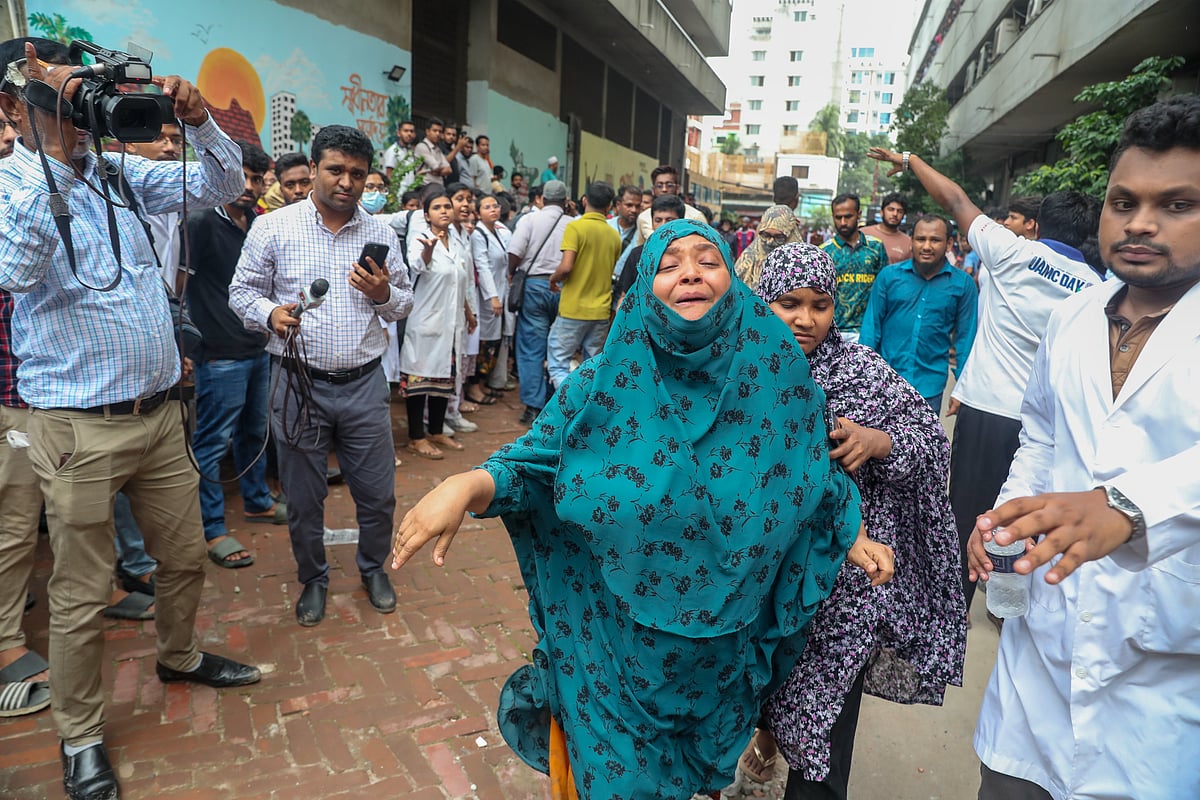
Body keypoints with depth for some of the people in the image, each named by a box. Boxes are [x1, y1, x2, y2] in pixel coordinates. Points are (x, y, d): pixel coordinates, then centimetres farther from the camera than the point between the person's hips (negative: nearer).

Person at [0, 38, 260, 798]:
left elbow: (223, 186, 8)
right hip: (78, 428, -5)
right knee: (83, 593, 7)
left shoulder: (120, 169, 7)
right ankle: (81, 736, 28)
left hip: (161, 412, 5)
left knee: (185, 556, 19)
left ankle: (180, 656, 46)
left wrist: (198, 119, -9)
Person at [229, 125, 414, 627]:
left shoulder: (380, 234, 6)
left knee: (377, 492, 10)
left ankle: (373, 567, 36)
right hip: (299, 383, -1)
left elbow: (405, 304, 11)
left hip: (363, 383, 2)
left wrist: (384, 294, -12)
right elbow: (242, 291, 4)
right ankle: (313, 578, 35)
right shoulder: (274, 227, -1)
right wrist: (269, 313, -17)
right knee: (303, 498, 11)